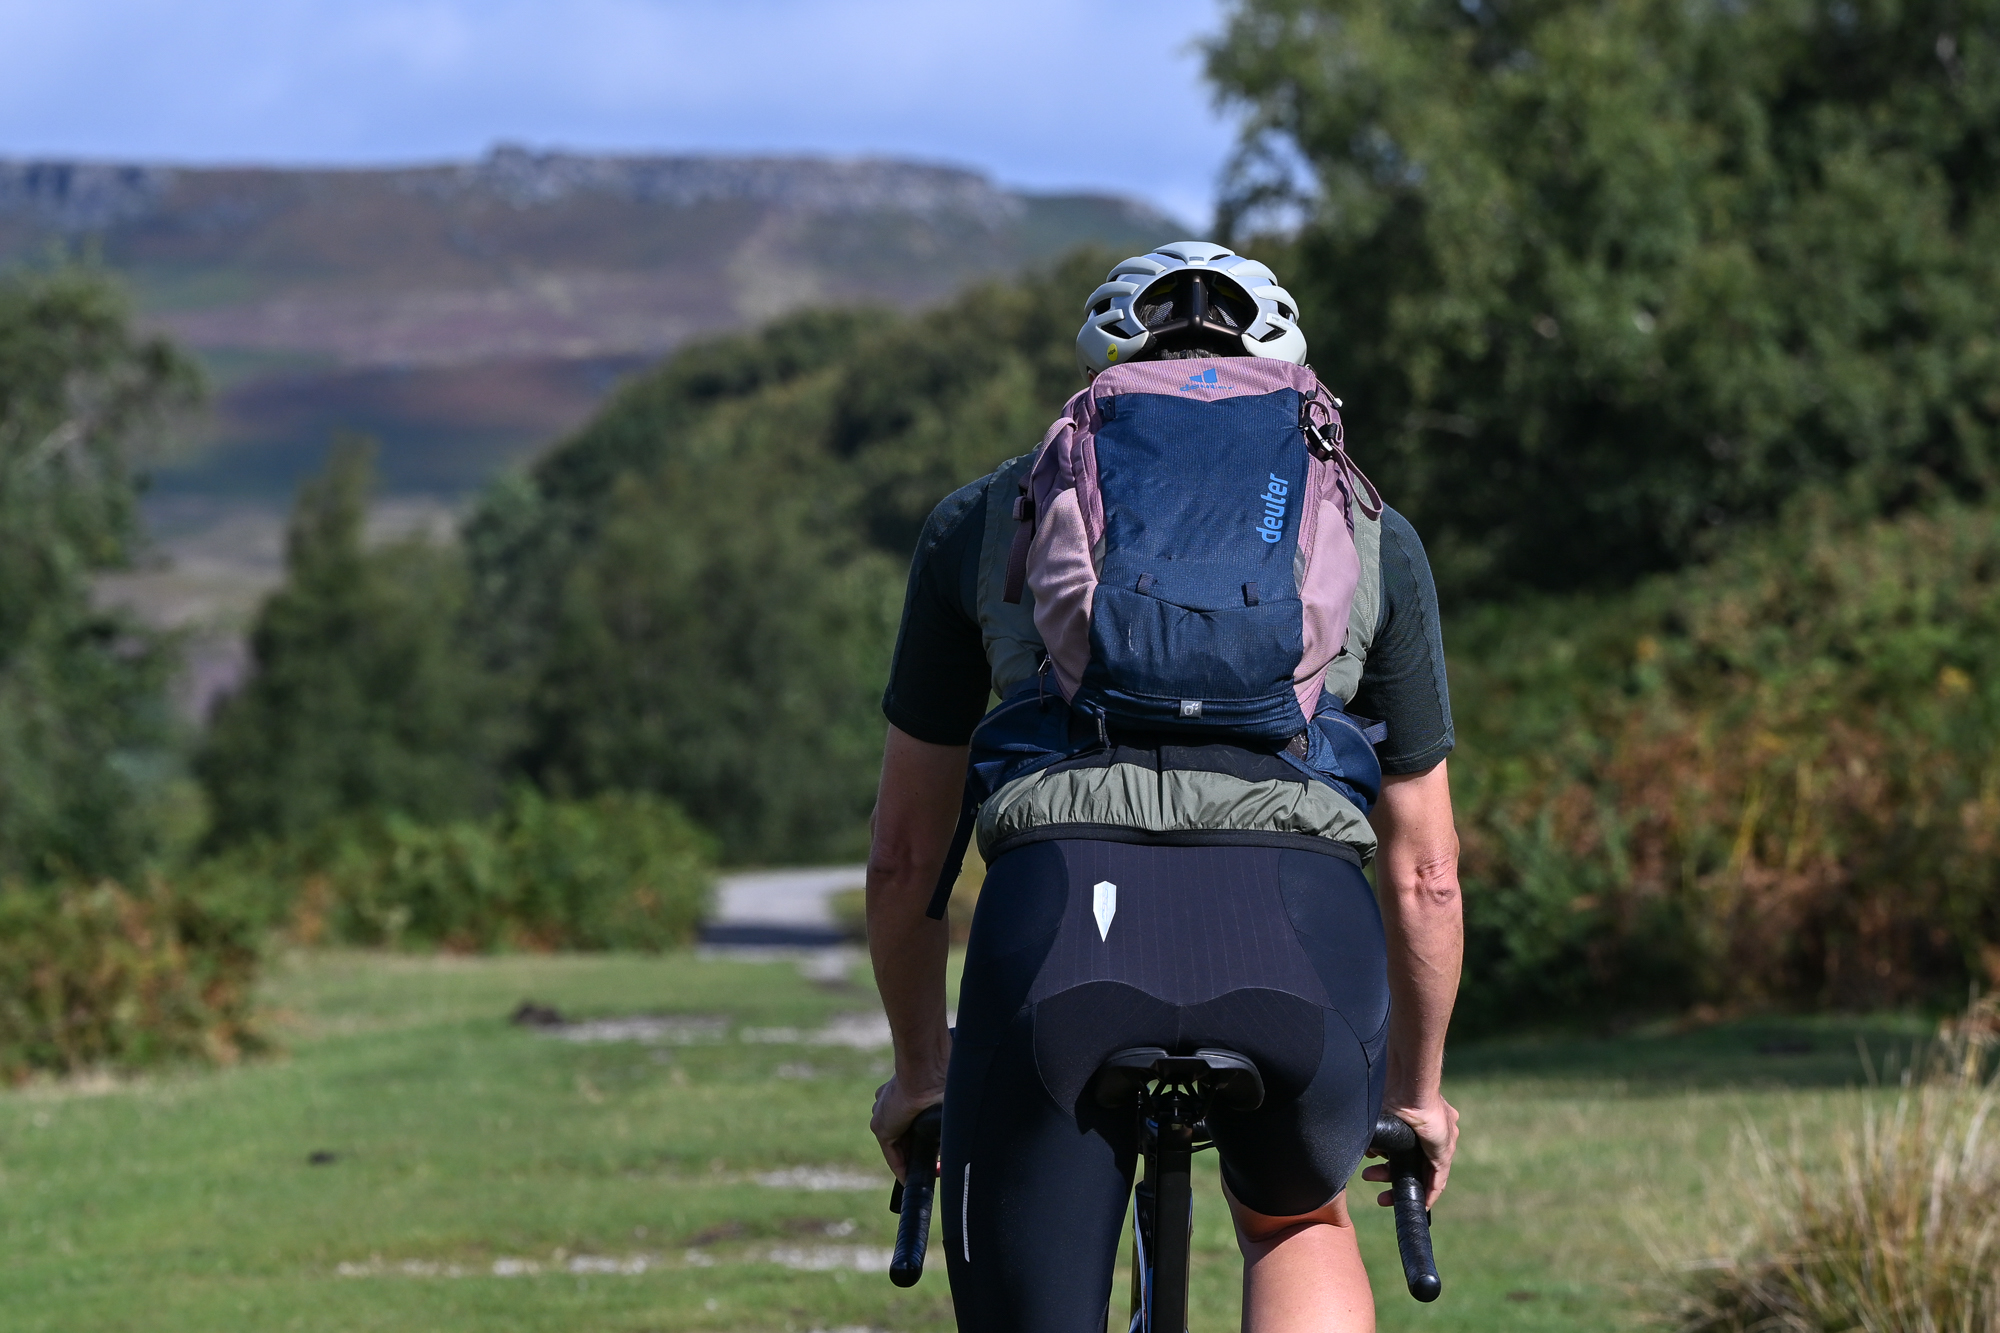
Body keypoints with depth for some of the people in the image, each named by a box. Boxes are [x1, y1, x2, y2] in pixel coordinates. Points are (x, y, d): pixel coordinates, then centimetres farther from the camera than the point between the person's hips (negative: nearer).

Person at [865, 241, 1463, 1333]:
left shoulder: (986, 517, 27)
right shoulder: (1368, 537, 28)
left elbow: (903, 853, 31)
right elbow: (1423, 869, 32)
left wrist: (918, 1068, 45)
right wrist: (1416, 1089, 46)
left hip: (1060, 923, -1)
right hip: (1300, 936, 1)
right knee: (1296, 1221, 33)